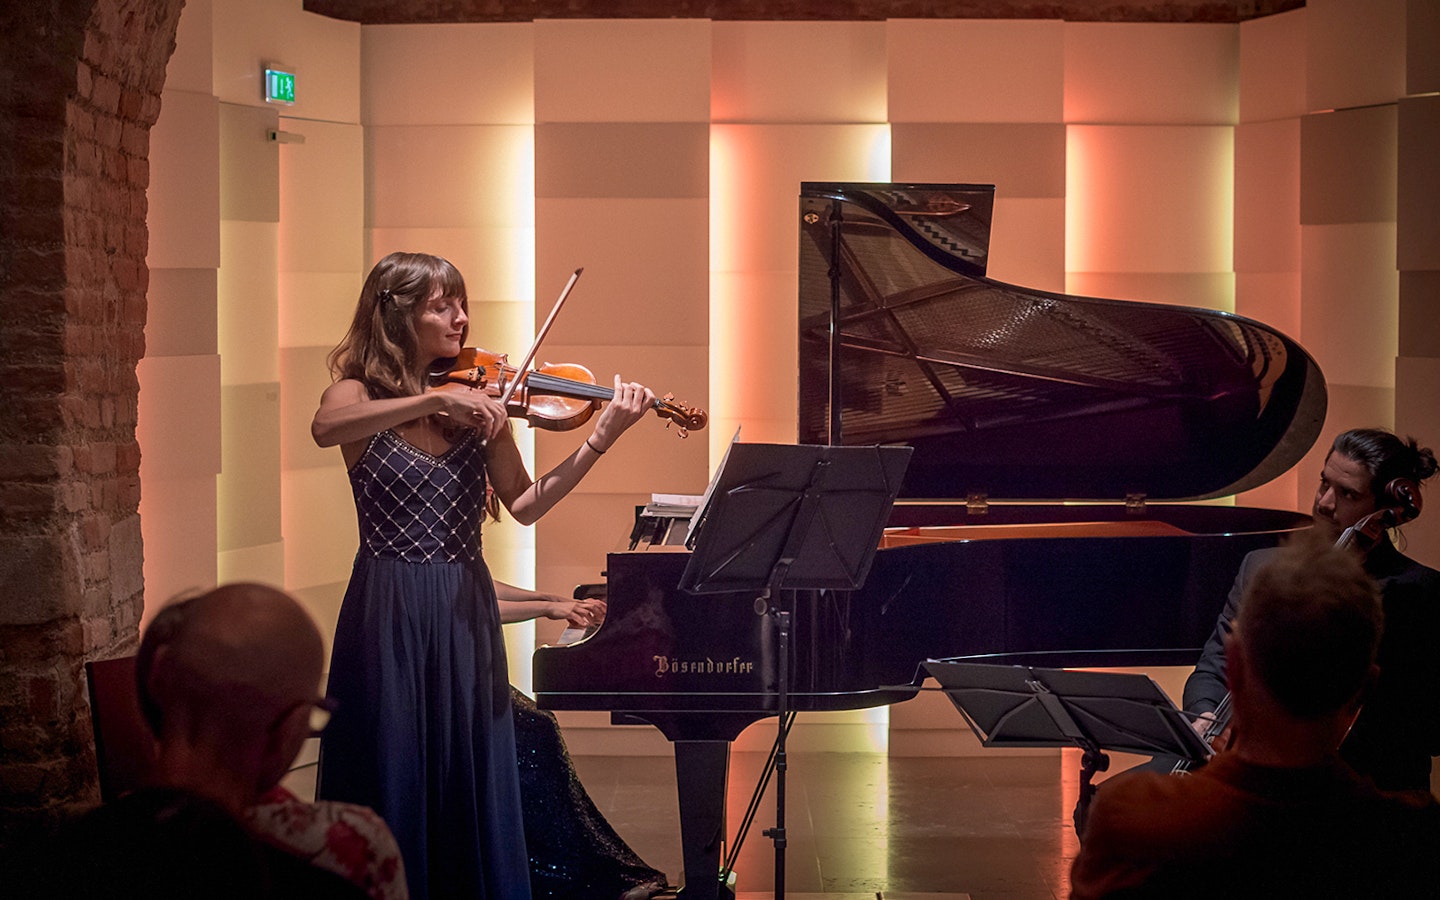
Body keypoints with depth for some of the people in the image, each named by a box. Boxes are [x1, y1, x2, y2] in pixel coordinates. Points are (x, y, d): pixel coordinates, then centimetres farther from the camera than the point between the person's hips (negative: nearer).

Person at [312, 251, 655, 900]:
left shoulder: (477, 404, 6)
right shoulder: (359, 394, -4)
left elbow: (524, 505, 0)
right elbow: (324, 429, -28)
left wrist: (599, 440, -11)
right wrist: (436, 400, -33)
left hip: (466, 614, 4)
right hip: (389, 616, -3)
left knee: (473, 785, 8)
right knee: (392, 785, 1)